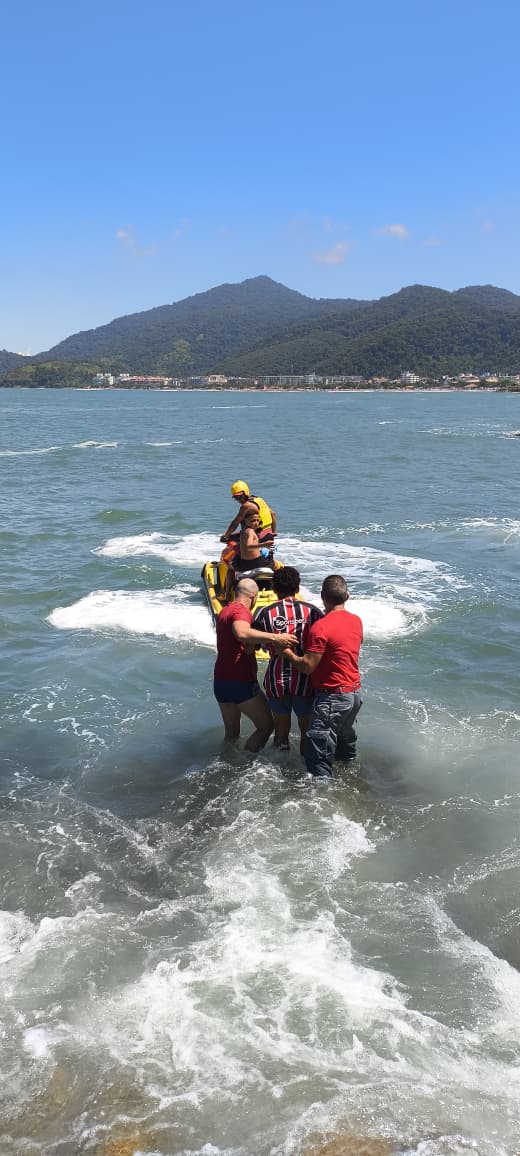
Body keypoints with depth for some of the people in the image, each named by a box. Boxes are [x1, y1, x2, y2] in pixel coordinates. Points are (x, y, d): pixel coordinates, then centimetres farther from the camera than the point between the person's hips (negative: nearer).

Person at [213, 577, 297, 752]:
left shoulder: (224, 611, 15)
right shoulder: (241, 611, -14)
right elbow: (241, 633, -38)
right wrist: (274, 638, -42)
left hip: (220, 681, 9)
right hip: (241, 683, -9)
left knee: (231, 731, 20)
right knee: (266, 726, 3)